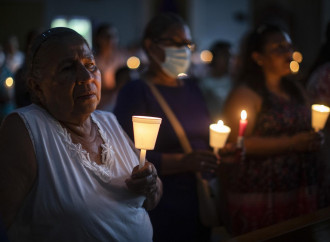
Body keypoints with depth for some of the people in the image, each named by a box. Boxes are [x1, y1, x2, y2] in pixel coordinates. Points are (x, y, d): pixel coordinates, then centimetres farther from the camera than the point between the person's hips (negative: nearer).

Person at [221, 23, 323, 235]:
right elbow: (238, 143, -18)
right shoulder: (245, 94, -8)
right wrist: (292, 143, -20)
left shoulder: (296, 91, 16)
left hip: (300, 191, 7)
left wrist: (313, 141, 5)